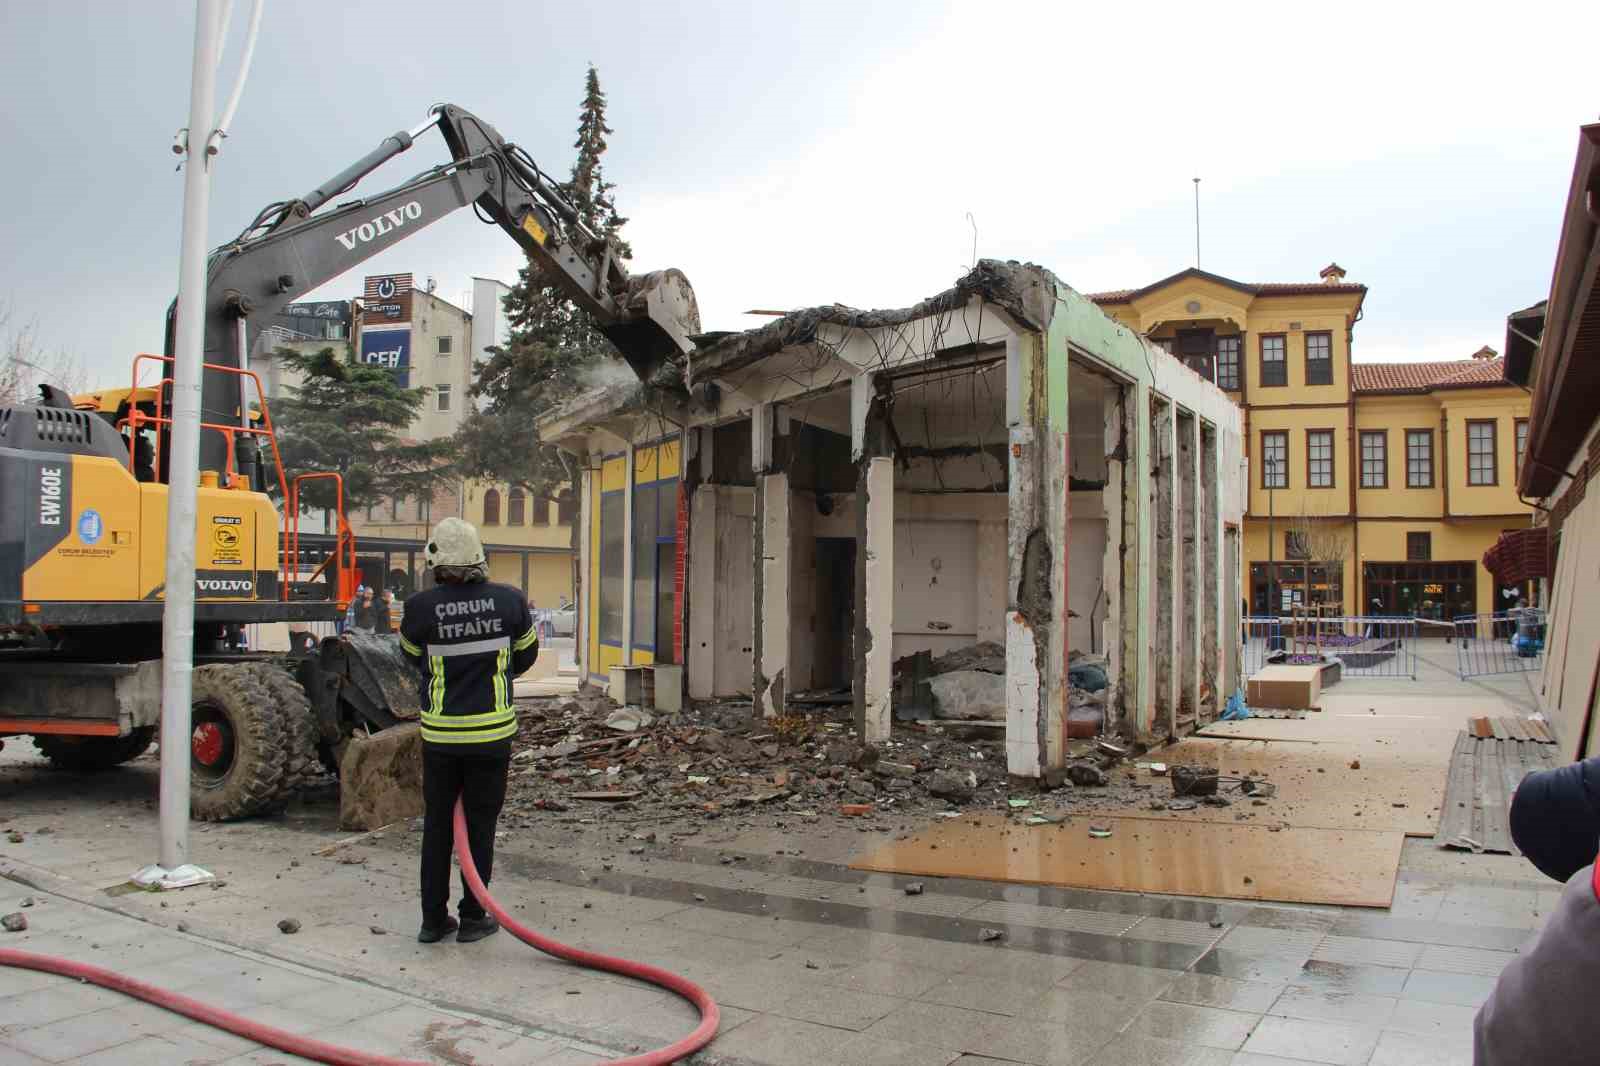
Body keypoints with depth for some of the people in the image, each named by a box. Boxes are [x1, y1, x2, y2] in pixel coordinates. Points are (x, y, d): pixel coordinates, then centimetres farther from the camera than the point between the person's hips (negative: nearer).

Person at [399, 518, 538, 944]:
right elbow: (526, 656, 8)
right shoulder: (509, 601, -7)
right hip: (492, 732, 0)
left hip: (439, 733, 0)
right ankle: (473, 917, 15)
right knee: (480, 825, 10)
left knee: (437, 824, 13)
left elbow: (413, 657, 9)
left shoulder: (420, 608, -10)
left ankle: (434, 918, 19)